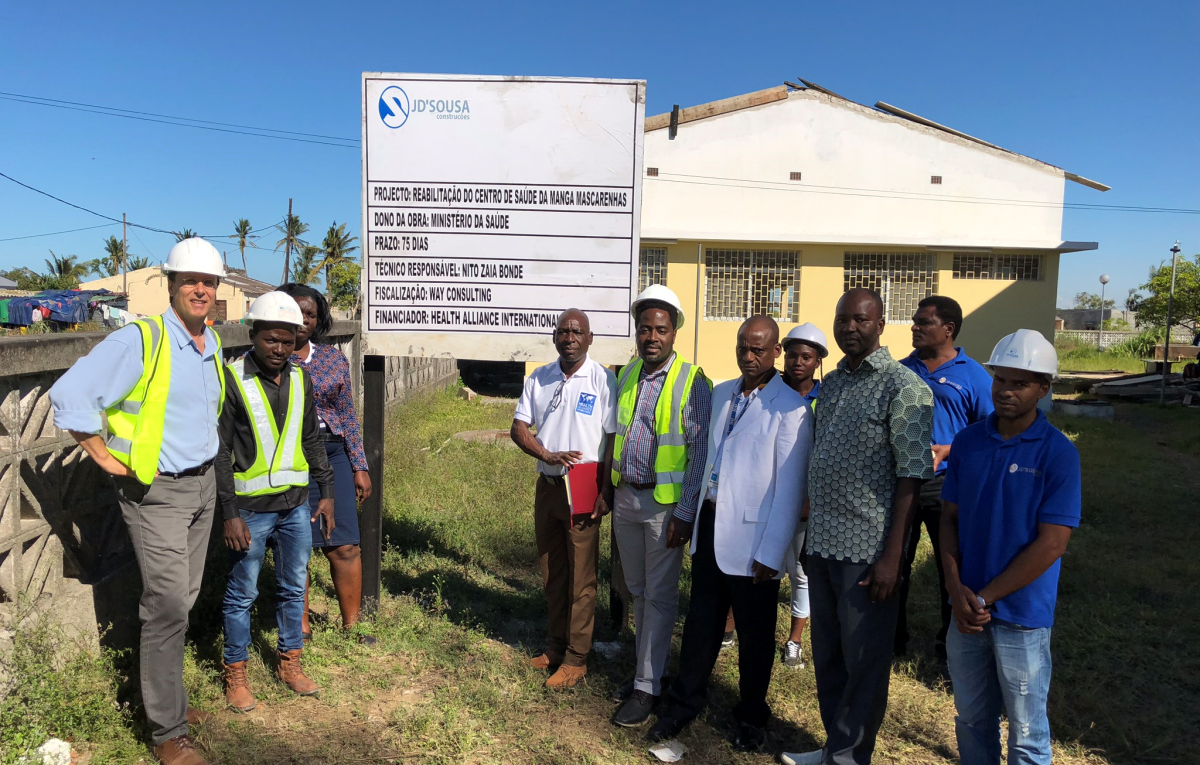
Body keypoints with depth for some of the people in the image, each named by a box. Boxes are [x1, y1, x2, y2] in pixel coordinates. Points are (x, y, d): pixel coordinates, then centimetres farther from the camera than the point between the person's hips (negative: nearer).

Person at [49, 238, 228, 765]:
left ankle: (162, 694, 34)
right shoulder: (140, 340, -16)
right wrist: (105, 457, -14)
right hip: (156, 491, -7)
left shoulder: (213, 345, 8)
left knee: (182, 599, 16)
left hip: (203, 485, 7)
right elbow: (68, 395, -19)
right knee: (167, 607, -5)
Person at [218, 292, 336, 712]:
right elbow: (220, 451, -11)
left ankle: (290, 663, 31)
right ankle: (236, 673, 24)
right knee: (242, 593, 7)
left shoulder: (299, 377, 4)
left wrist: (326, 492, 10)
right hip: (252, 507, -5)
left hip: (297, 504, 5)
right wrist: (230, 513, -14)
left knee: (294, 587, 15)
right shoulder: (232, 379, -12)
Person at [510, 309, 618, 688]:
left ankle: (576, 658, 13)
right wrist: (548, 455, -13)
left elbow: (614, 440, -9)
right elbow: (518, 427, 5)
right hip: (547, 485, 5)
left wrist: (605, 493, -14)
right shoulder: (538, 379, 7)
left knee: (581, 577, 1)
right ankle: (557, 643, 31)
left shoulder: (603, 379, -8)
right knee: (551, 571, 15)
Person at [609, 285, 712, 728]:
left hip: (664, 501, -6)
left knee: (660, 595, 4)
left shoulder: (692, 382, -12)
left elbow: (701, 453, -14)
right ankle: (647, 669, 31)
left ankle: (647, 687, 14)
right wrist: (610, 492, 12)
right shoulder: (626, 375, 7)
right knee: (638, 591, 16)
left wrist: (685, 513, -16)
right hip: (625, 496, 6)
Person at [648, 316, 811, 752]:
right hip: (710, 525, 5)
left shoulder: (790, 409, -13)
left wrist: (770, 554, -15)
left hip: (751, 537, -5)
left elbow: (789, 490, -14)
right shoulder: (721, 394, 7)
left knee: (754, 634, 13)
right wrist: (696, 515, 12)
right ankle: (684, 704, 33)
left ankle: (751, 718, 32)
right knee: (701, 622, 17)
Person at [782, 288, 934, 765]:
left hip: (867, 549, -7)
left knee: (864, 660, 7)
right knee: (826, 654, 18)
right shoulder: (831, 383, 11)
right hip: (823, 543, 7)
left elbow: (912, 475, -14)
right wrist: (810, 532, 15)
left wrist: (893, 555, -17)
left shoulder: (903, 387, -10)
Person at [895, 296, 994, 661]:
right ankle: (894, 637, 29)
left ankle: (949, 644, 28)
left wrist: (947, 450, -18)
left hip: (946, 485, -3)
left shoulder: (974, 376, -4)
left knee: (952, 569, 9)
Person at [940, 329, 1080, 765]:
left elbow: (1050, 545, -14)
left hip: (1021, 615, -4)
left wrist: (985, 598, -14)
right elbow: (950, 518, 5)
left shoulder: (1058, 453, -12)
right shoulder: (967, 441, 1)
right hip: (966, 612, 4)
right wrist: (957, 590, -9)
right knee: (971, 720, 19)